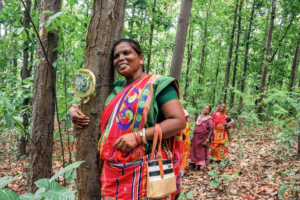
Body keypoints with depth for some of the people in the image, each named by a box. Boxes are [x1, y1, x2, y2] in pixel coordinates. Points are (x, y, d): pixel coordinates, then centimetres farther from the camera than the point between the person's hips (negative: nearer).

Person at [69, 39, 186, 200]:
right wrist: (73, 109, 7)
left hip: (144, 171, -6)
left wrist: (138, 136, -21)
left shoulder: (156, 84, -6)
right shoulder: (116, 89, 13)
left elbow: (178, 121, -15)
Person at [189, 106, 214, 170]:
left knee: (201, 152, 4)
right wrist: (193, 137, 14)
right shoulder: (199, 117, 10)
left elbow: (211, 131, -15)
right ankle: (193, 164, 25)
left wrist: (207, 140, -22)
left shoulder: (209, 119, -10)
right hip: (196, 137, 6)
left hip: (203, 138, -6)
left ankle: (199, 165, 16)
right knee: (194, 151, 11)